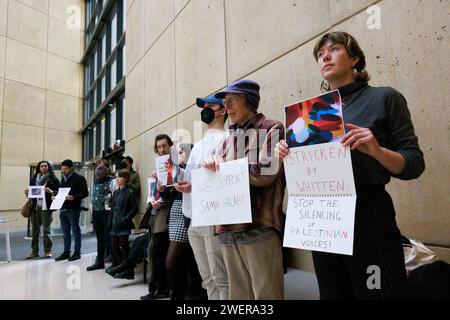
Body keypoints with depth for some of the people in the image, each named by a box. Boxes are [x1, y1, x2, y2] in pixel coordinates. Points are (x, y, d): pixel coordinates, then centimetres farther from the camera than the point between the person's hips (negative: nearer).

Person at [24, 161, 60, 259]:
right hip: (35, 207, 4)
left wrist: (51, 192, -23)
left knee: (46, 230, 0)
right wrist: (27, 192, -4)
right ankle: (34, 251, 19)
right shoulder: (34, 179, 14)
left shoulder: (53, 179, 0)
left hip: (46, 207, -4)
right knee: (35, 230, 9)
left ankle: (48, 251, 10)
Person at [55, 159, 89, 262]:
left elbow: (85, 193, -12)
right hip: (63, 209, 7)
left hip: (73, 209, -7)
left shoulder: (79, 178, -6)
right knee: (65, 232, 13)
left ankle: (77, 252, 10)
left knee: (76, 231, 1)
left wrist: (73, 197, -24)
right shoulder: (63, 179, 17)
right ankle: (66, 252, 22)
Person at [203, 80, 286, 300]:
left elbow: (266, 172, -12)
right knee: (238, 292, 15)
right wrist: (211, 166, -4)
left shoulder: (272, 129, 1)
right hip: (229, 229, 6)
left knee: (265, 293, 1)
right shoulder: (229, 140, 19)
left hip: (260, 228, -6)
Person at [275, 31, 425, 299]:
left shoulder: (384, 98, -2)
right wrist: (288, 155, -7)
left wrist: (377, 151, -24)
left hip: (368, 216, -4)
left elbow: (414, 164, -5)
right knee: (333, 294, 19)